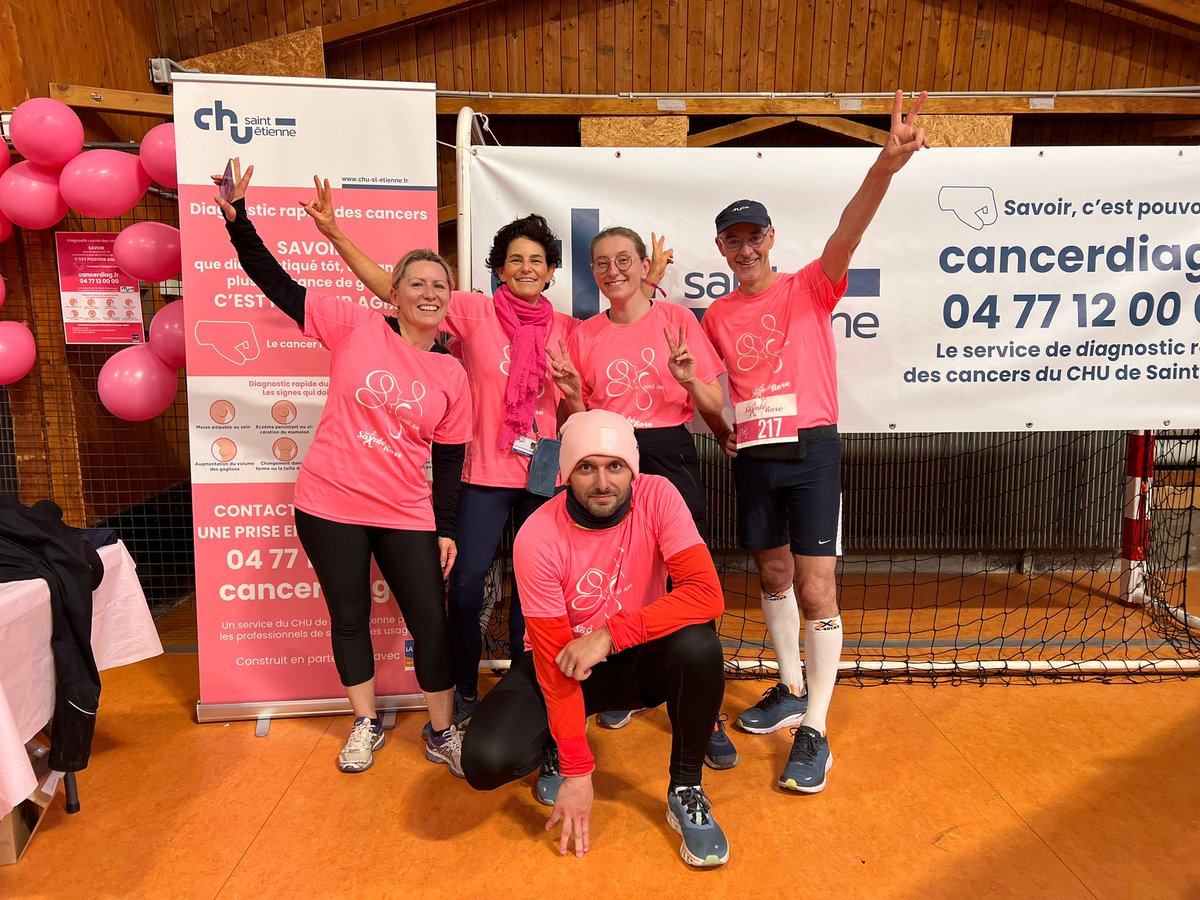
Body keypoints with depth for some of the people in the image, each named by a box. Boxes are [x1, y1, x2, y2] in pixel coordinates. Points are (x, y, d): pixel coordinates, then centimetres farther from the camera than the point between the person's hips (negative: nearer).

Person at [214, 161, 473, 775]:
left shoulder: (451, 374, 3)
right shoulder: (355, 327, -4)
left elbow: (448, 459, 6)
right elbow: (277, 284, -5)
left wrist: (446, 528, 3)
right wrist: (237, 219, -16)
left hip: (407, 515, 2)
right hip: (330, 505, -1)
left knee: (432, 622, 3)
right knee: (349, 617, 12)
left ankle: (442, 734, 24)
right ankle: (367, 724, 34)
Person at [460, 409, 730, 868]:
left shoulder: (657, 497, -19)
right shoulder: (537, 538, -23)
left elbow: (707, 593, -29)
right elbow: (554, 657, -20)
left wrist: (610, 634, -34)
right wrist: (576, 770, -18)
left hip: (638, 658, 1)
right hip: (562, 661, 0)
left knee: (698, 647, -32)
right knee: (486, 760, -24)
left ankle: (685, 790, -6)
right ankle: (557, 749, 14)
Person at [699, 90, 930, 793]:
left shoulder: (809, 289, -2)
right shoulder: (717, 317, 10)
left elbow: (846, 235, -21)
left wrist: (886, 166, -37)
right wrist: (720, 426, 6)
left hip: (811, 449, -4)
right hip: (752, 455, 5)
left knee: (817, 590, -6)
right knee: (774, 576, 15)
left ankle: (815, 732, 6)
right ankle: (791, 689, 34)